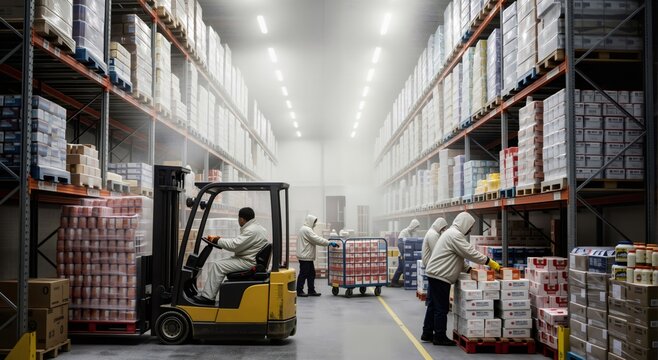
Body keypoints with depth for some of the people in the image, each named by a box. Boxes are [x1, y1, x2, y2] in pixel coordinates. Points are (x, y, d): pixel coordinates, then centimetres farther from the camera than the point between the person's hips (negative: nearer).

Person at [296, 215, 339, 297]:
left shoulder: (305, 229, 19)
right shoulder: (307, 230, -16)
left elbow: (315, 239, 19)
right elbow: (317, 239, -21)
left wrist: (329, 243, 12)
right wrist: (330, 243, -19)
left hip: (307, 256, 11)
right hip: (305, 257, -11)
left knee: (311, 274, 11)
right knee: (304, 274, -4)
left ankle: (311, 291, 15)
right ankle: (299, 291, 3)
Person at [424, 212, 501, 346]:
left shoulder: (451, 233, 19)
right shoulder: (455, 235, -16)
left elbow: (458, 257, 23)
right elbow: (470, 252, -19)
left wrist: (469, 269, 14)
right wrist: (489, 262, -13)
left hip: (434, 274, 11)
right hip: (440, 276, -11)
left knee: (434, 306, 16)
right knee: (442, 308, -3)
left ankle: (428, 333, 23)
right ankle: (440, 337, 3)